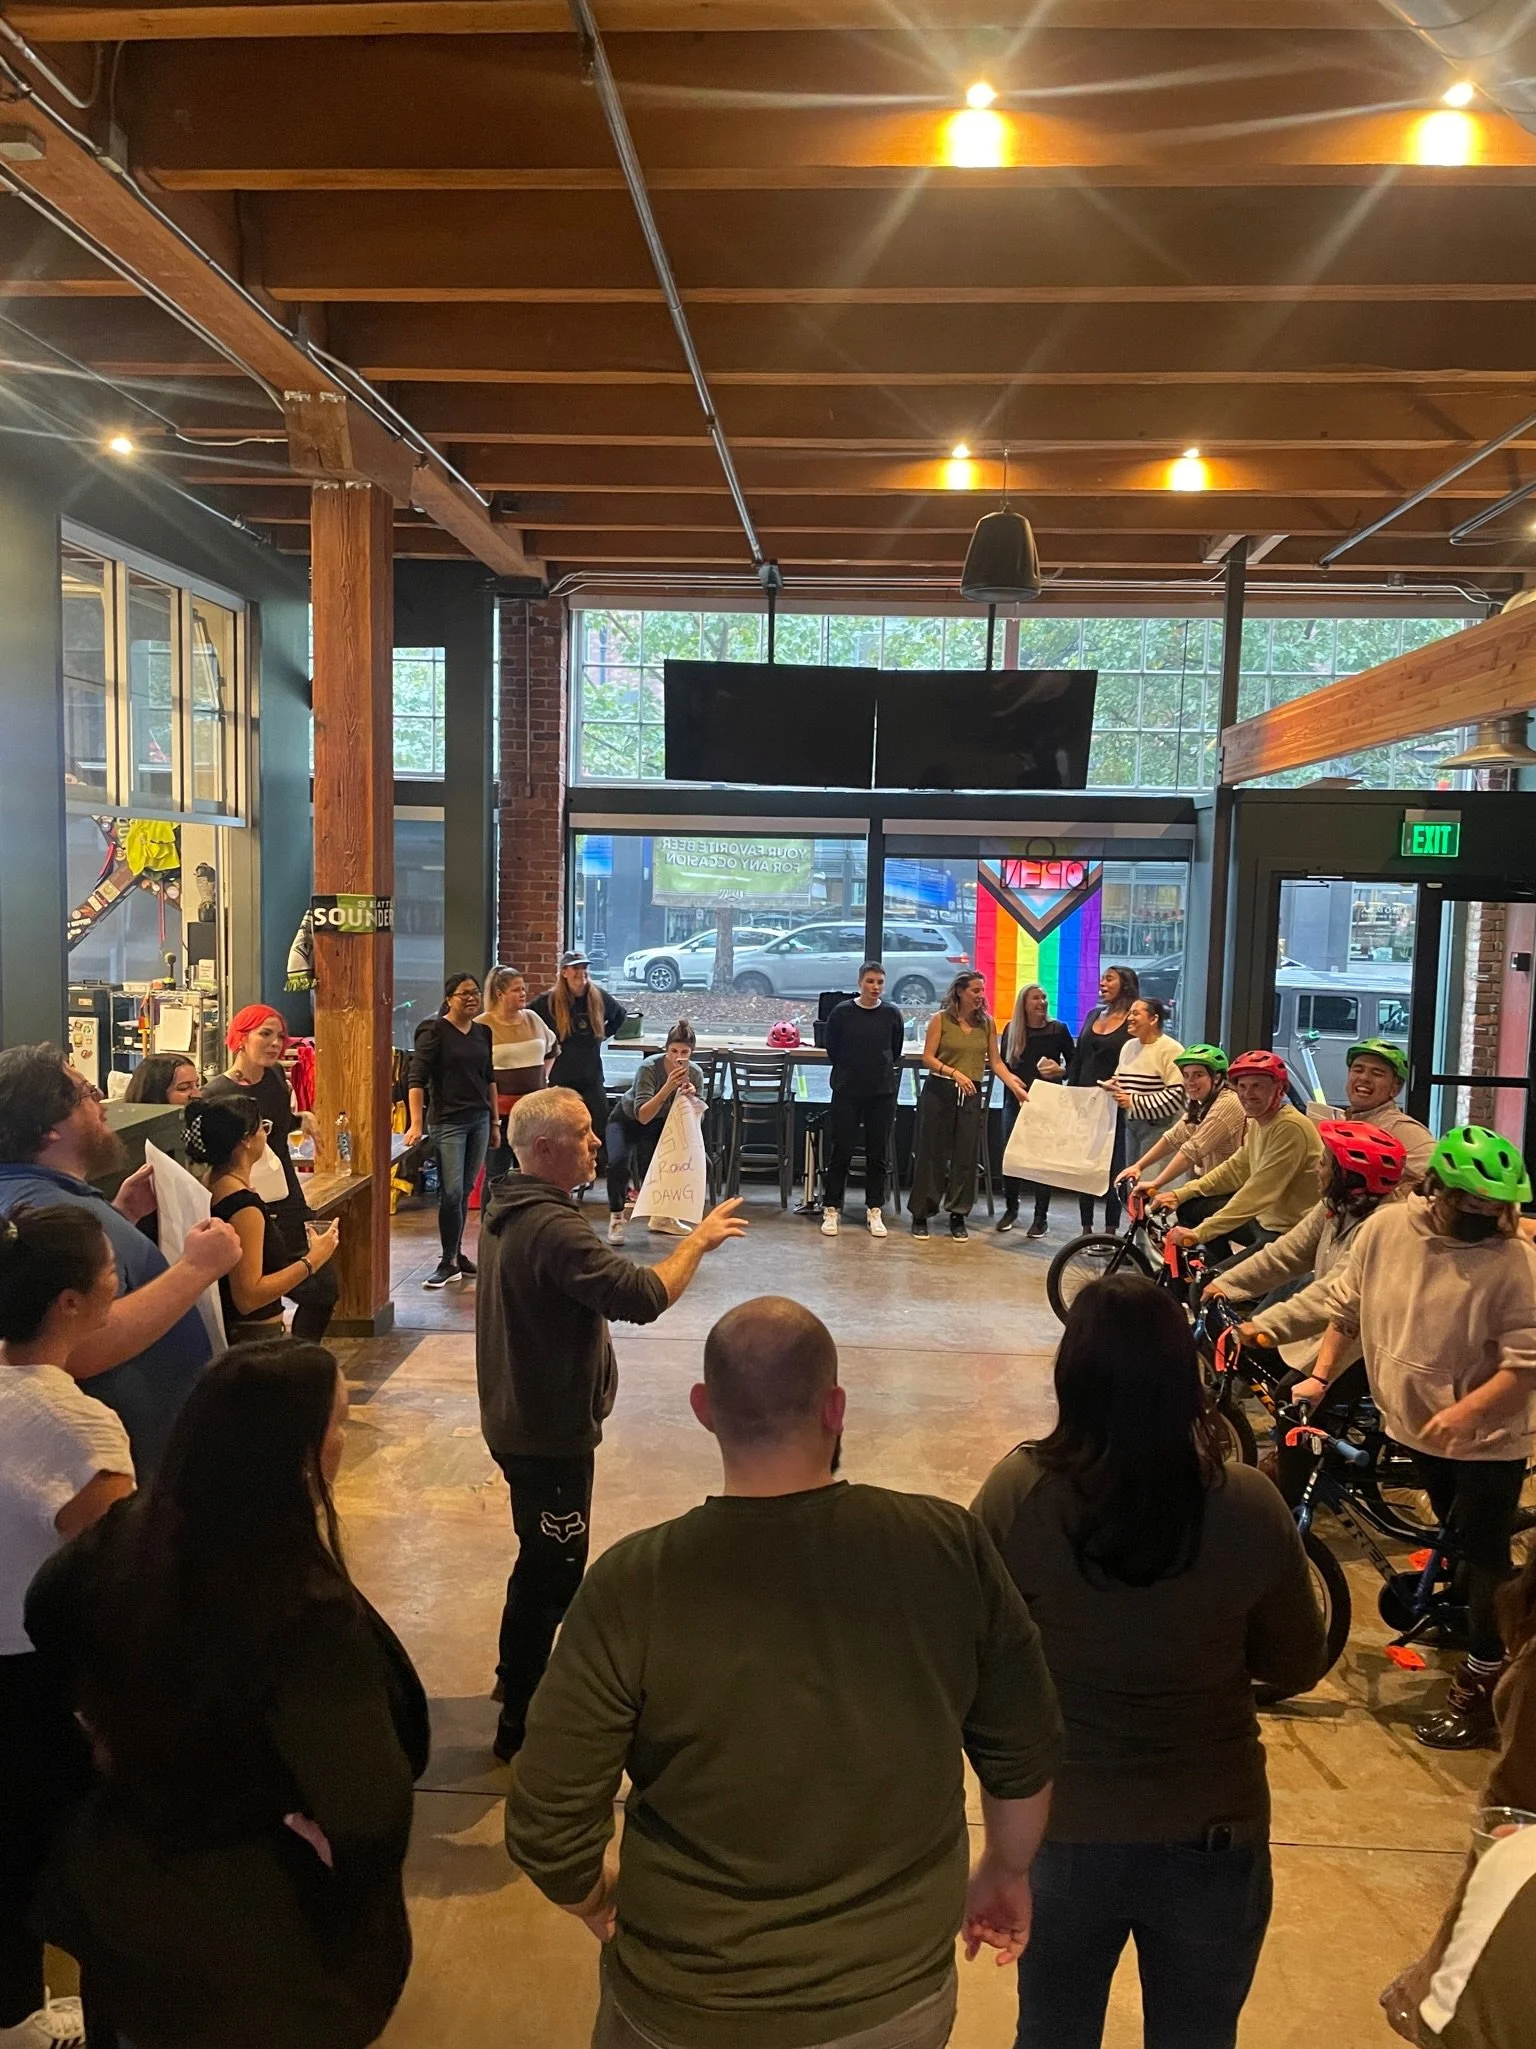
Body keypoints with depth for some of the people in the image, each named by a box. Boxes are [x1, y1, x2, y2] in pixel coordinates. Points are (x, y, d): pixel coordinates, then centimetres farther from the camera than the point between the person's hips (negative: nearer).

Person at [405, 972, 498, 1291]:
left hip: (479, 1119, 6)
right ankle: (449, 1262, 0)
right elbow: (417, 1079, -11)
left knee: (465, 1191, 9)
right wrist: (416, 1124, -19)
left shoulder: (483, 1032, 11)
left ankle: (456, 1255, 19)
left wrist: (495, 1121, 18)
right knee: (451, 1192, -9)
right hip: (448, 1121, -6)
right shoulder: (435, 1031, -7)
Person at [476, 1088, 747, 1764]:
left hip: (520, 1419, 10)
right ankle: (522, 1724, 16)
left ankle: (519, 1677, 43)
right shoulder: (551, 1229, -29)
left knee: (542, 1557, 26)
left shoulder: (508, 1210, 4)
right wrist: (699, 1239, -22)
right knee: (553, 1570, 4)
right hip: (551, 1433, -10)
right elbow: (642, 1297, -34)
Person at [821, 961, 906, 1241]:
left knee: (879, 1153, 6)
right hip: (847, 1091, -1)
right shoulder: (842, 1012, -4)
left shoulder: (892, 1014, 0)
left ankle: (875, 1211, 17)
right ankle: (831, 1210, 11)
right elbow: (832, 1049, 6)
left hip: (882, 1092, 2)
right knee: (840, 1151, 2)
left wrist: (883, 1071, 11)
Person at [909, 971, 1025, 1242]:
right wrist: (954, 1073, -21)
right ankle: (920, 1215, 11)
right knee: (932, 1153, 1)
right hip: (939, 1091, -3)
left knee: (966, 1155, 3)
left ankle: (958, 1216, 13)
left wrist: (1015, 1086, -8)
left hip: (971, 1095, 3)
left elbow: (995, 1062, 6)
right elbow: (928, 1058, -7)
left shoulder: (987, 1023, 7)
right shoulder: (940, 1019, -3)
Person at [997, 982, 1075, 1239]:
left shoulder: (1058, 1029, -1)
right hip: (1016, 1100, 2)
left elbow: (1075, 1063, 6)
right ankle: (1011, 1209, 23)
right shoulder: (1012, 1030, 3)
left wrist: (1061, 1071, -13)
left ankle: (1041, 1217, 7)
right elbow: (1003, 1064, 10)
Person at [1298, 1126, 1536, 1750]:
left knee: (1484, 1557, 1)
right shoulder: (1385, 1228, -8)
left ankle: (1480, 1687, 13)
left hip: (1486, 1436, -5)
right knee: (1457, 1544, 22)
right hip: (1414, 1422, 5)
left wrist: (1467, 1410, -34)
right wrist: (1320, 1376, -1)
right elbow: (1345, 1306, 4)